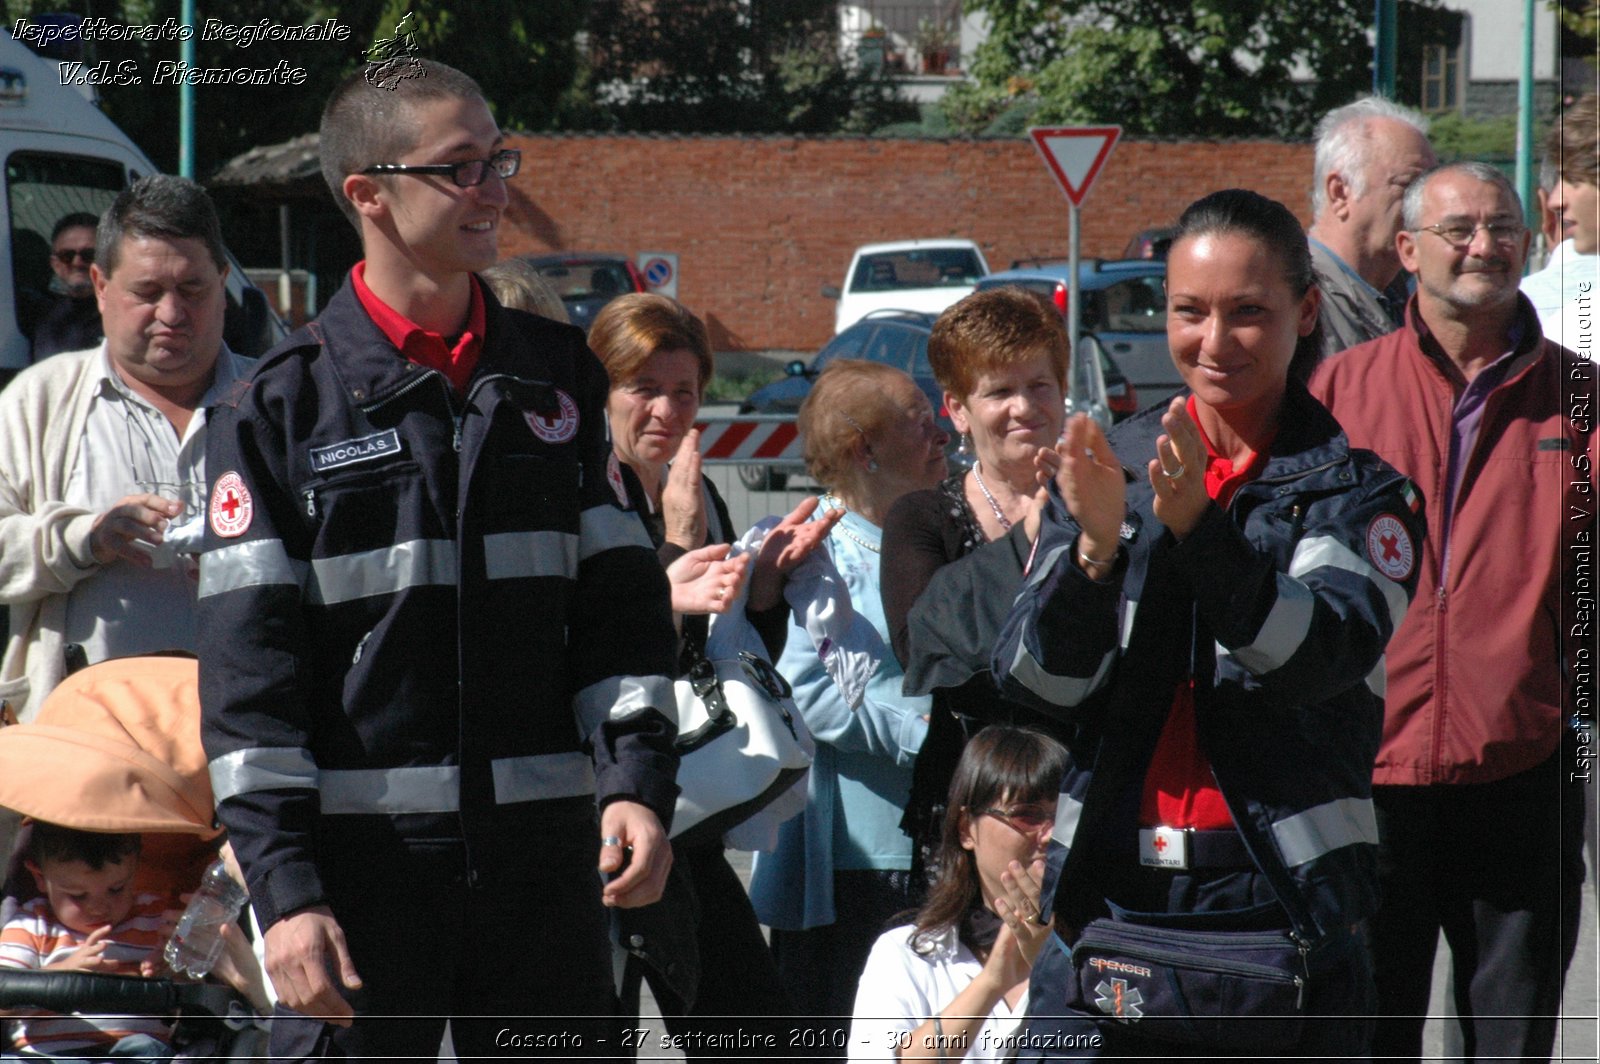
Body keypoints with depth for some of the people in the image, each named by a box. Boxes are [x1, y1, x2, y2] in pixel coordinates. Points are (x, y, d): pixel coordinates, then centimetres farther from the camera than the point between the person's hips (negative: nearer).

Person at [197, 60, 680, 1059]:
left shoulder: (556, 374, 11)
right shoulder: (284, 407, -1)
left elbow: (620, 602, 11)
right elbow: (248, 670, -4)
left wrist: (638, 781, -4)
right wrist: (284, 888, -12)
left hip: (545, 858, 4)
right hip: (361, 854, -3)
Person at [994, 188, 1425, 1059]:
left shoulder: (1352, 485, 2)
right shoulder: (1111, 465, 10)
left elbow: (1323, 654, -17)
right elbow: (1037, 681, 1)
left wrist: (1199, 530, -30)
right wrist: (1094, 548, -17)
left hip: (1279, 899, -2)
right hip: (1106, 893, 2)